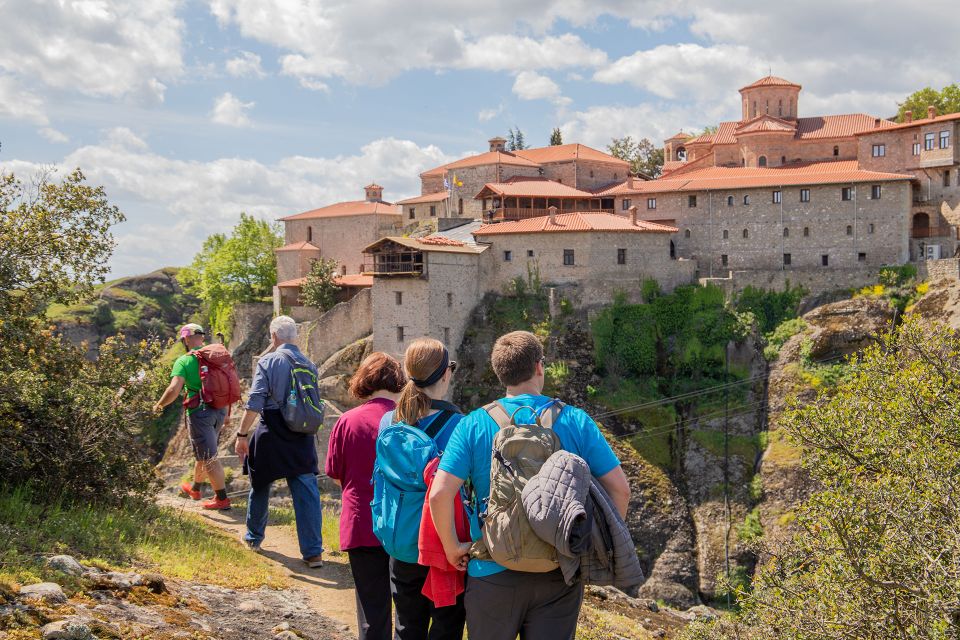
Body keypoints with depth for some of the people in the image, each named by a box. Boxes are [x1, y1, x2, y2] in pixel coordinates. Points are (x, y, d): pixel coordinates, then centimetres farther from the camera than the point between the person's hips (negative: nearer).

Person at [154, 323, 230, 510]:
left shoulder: (183, 361, -9)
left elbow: (174, 389, -19)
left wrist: (159, 405, -2)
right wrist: (226, 411, 20)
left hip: (199, 412, -6)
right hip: (219, 411, 6)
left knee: (209, 458, -1)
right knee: (203, 452, 23)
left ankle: (222, 498, -1)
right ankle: (195, 489, 41)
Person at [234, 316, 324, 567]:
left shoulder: (268, 361, -8)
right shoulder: (309, 365, 6)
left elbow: (254, 402, -13)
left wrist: (242, 434, -8)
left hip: (270, 434, -3)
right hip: (302, 438, 3)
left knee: (260, 486, 18)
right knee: (307, 493, 1)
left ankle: (253, 538, 35)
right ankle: (313, 552, -2)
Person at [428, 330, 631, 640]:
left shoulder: (473, 425, -7)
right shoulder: (576, 421, -4)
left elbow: (439, 494, -15)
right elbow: (619, 489, -5)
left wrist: (452, 547, -1)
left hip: (494, 571, -1)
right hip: (560, 572, 1)